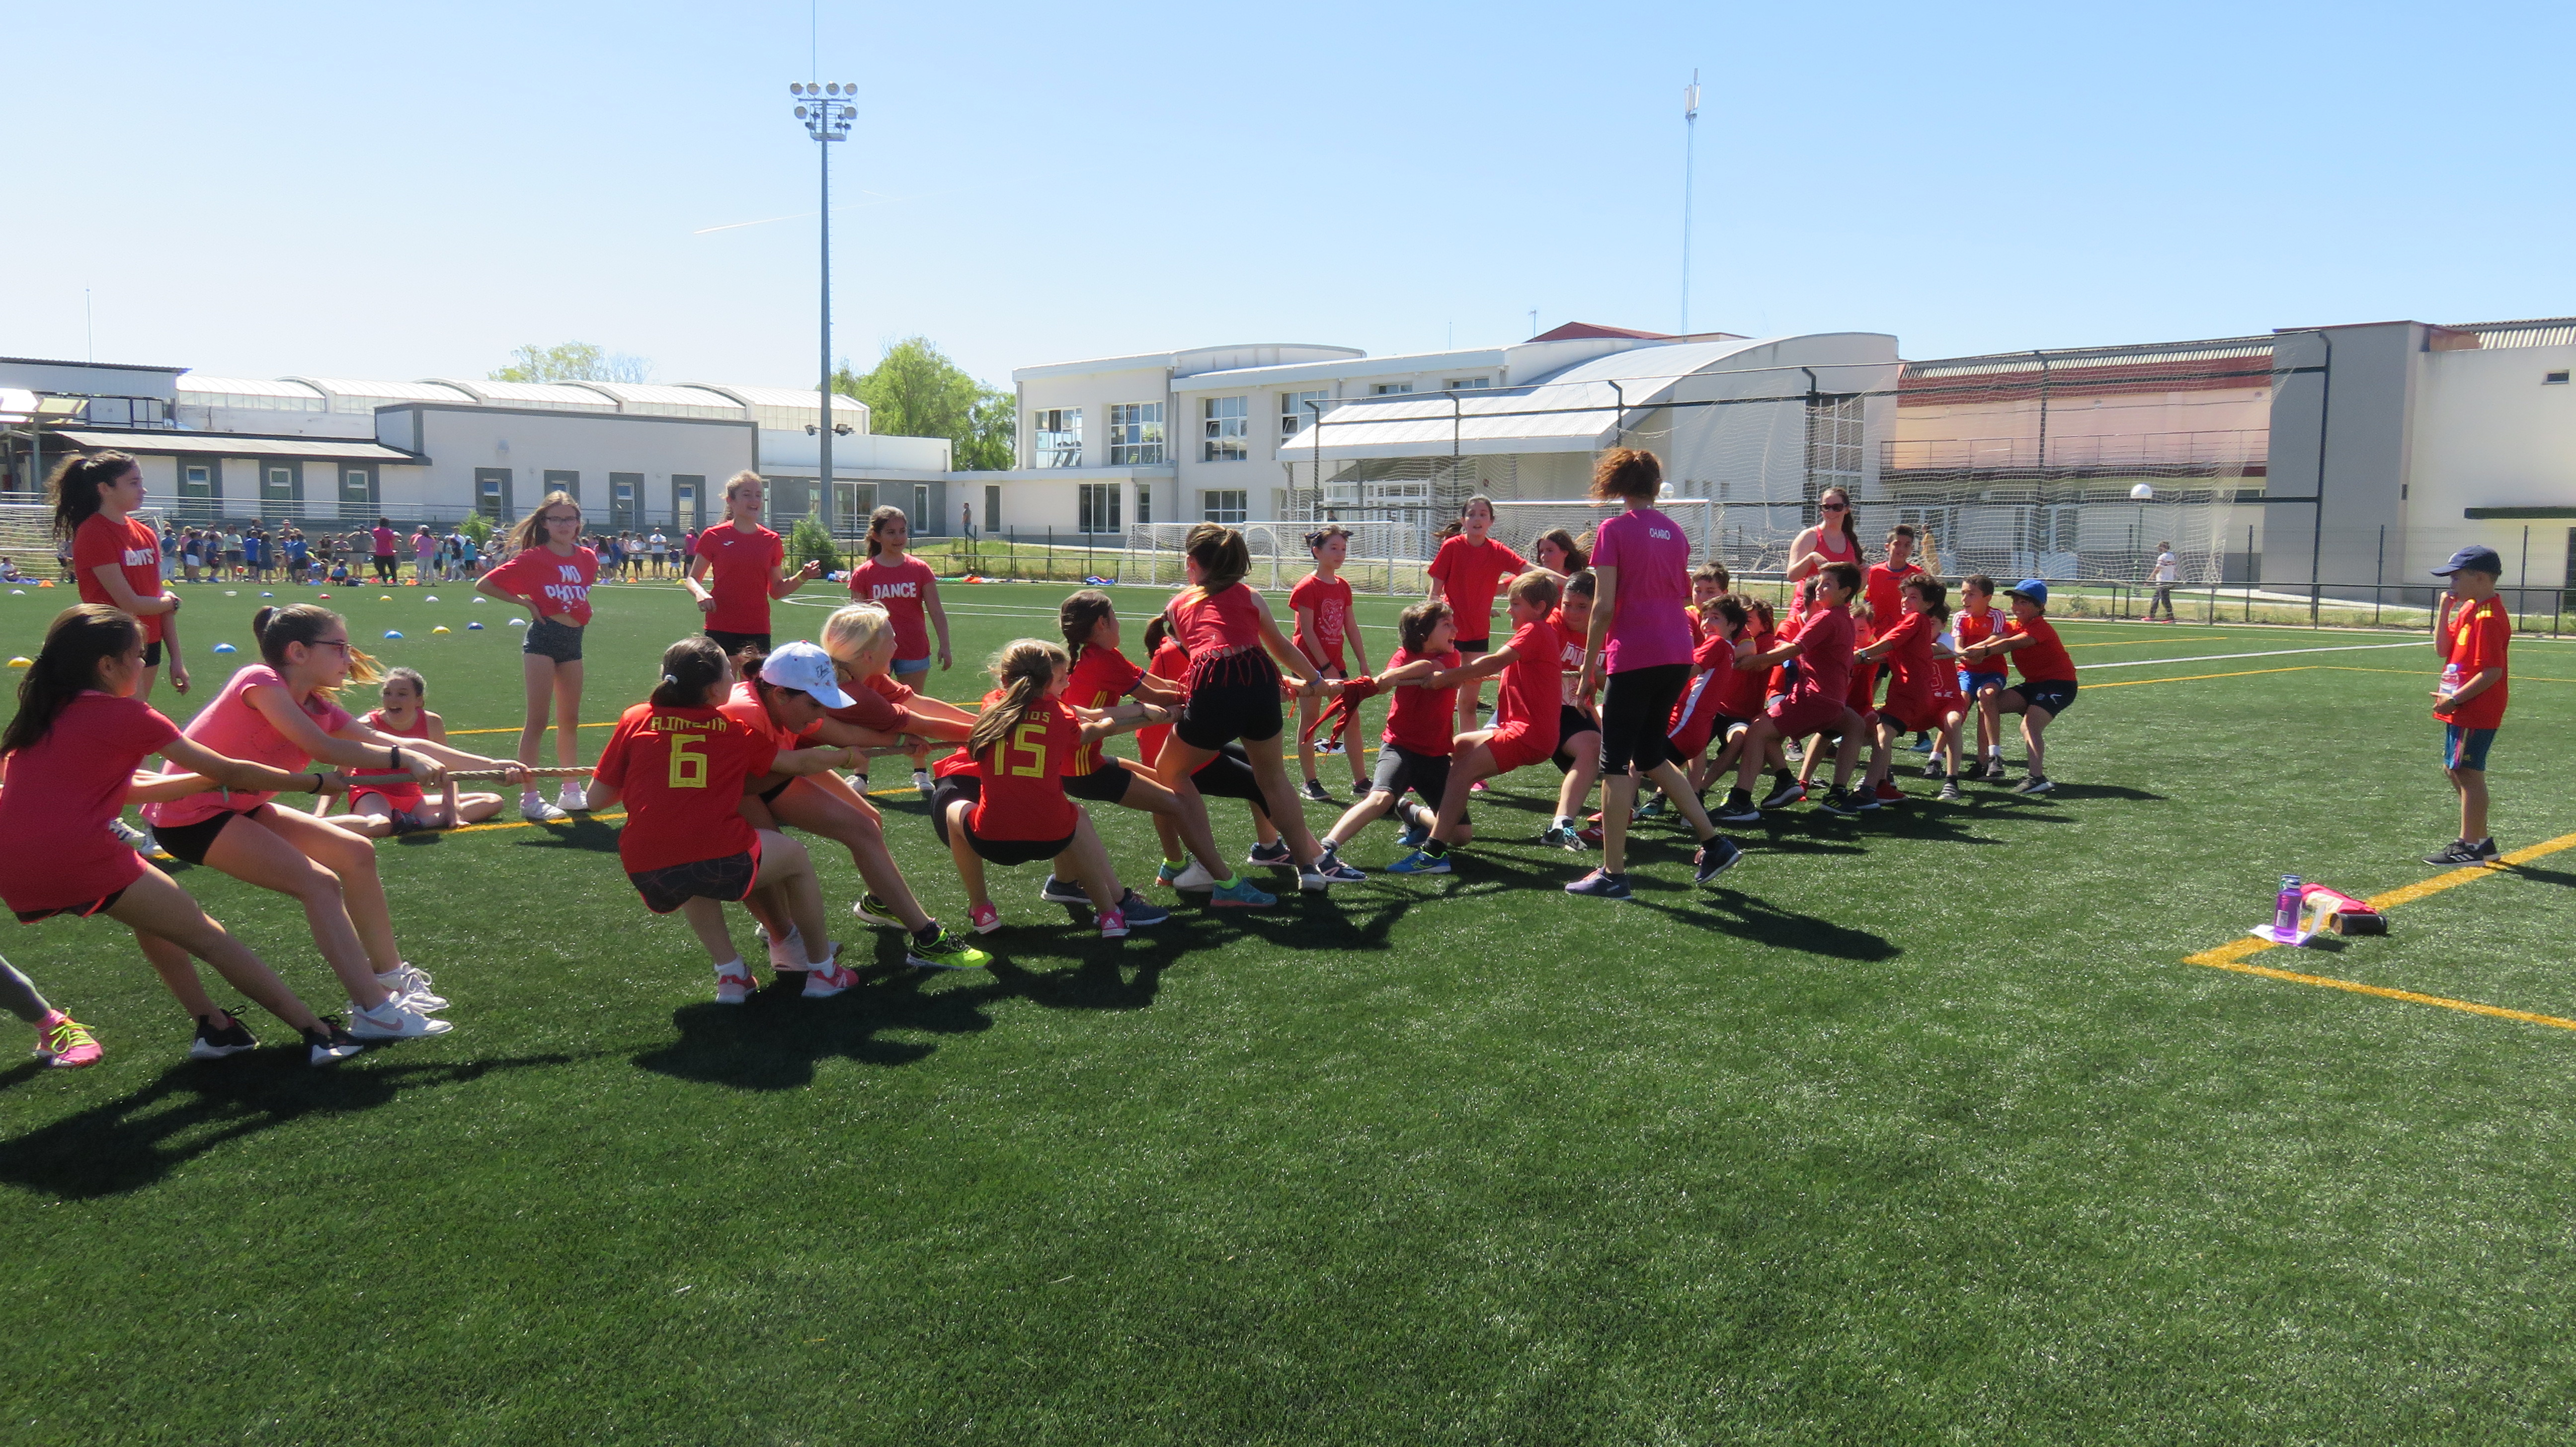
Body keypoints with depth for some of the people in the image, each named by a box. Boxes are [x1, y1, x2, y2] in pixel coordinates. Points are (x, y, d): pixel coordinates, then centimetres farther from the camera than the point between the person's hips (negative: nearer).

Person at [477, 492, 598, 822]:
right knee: (538, 721, -5)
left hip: (574, 640, 5)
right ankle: (530, 798, -1)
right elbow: (484, 585, -6)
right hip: (542, 638, -5)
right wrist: (527, 603, -9)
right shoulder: (533, 558, -8)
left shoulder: (587, 558, 5)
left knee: (570, 720, 13)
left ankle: (571, 791, 23)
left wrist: (582, 611, 10)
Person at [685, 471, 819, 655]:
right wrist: (700, 593, -14)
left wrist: (802, 577, -3)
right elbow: (691, 579, 8)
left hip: (758, 632, 2)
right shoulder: (713, 536, 1)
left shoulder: (771, 540, 8)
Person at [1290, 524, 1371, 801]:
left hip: (1334, 662, 7)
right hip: (1310, 662, -7)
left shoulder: (1342, 586, 9)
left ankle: (1360, 781, 10)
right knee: (1309, 719, 1)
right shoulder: (1307, 587, -12)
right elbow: (1307, 631, -15)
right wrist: (1325, 666, -17)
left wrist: (1363, 663, 10)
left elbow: (1351, 627, 13)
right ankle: (1310, 783, 8)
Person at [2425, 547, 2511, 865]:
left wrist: (2455, 699, -21)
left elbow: (2493, 672, -23)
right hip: (2461, 711, 10)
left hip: (2476, 712, -10)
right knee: (2454, 770, 17)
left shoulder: (2488, 618, -19)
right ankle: (2480, 840, 26)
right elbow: (2443, 648, 6)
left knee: (2468, 773, -5)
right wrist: (2445, 609, -2)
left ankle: (2470, 847, 2)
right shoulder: (2467, 609, 11)